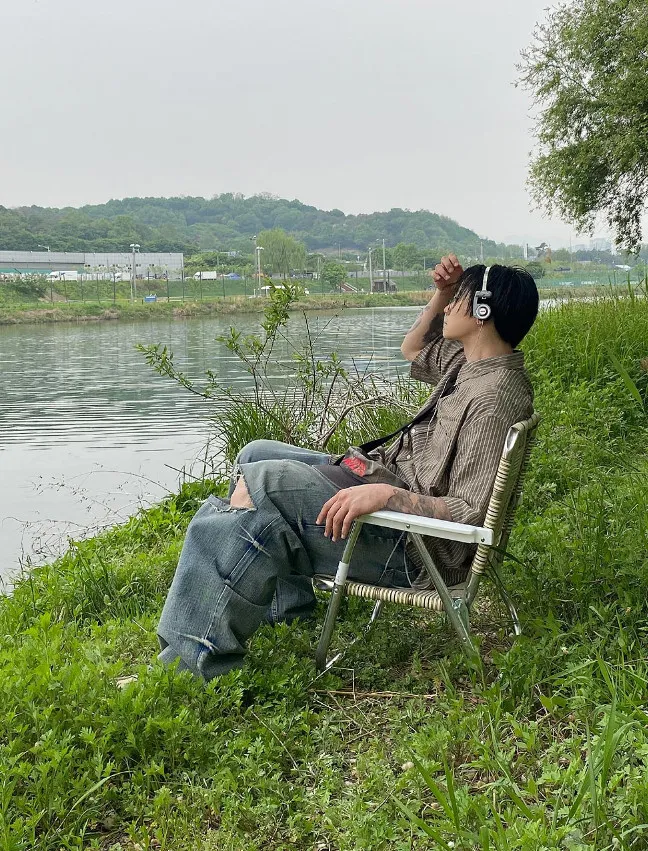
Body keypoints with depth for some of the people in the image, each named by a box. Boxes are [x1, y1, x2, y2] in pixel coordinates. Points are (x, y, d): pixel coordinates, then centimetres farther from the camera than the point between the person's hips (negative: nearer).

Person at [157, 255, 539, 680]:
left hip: (413, 545, -11)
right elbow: (413, 350, 27)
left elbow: (469, 514, -25)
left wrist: (386, 494, -34)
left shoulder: (495, 397, -22)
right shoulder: (471, 360, 7)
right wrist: (441, 293, 12)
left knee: (256, 480, -20)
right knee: (255, 454, 10)